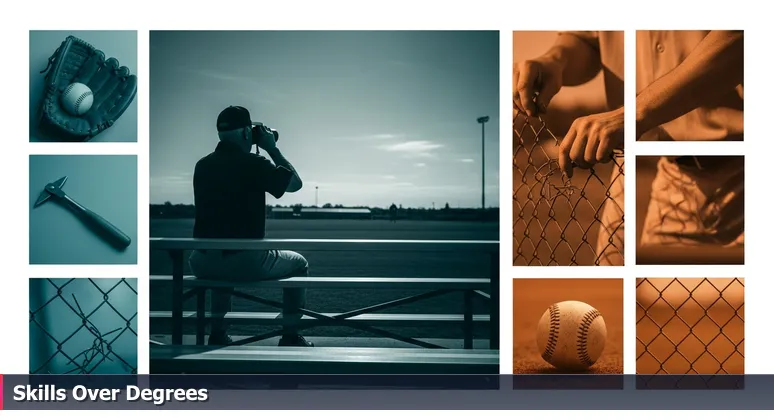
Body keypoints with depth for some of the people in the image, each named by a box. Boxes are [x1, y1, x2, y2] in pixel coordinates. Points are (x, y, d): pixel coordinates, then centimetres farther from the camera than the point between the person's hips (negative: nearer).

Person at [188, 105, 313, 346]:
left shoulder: (202, 165, 7)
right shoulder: (253, 163, -10)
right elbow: (295, 183, 3)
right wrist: (272, 149, 10)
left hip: (203, 265, 5)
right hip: (246, 264, -5)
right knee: (299, 264, 21)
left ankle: (217, 333, 37)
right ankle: (290, 337, 21)